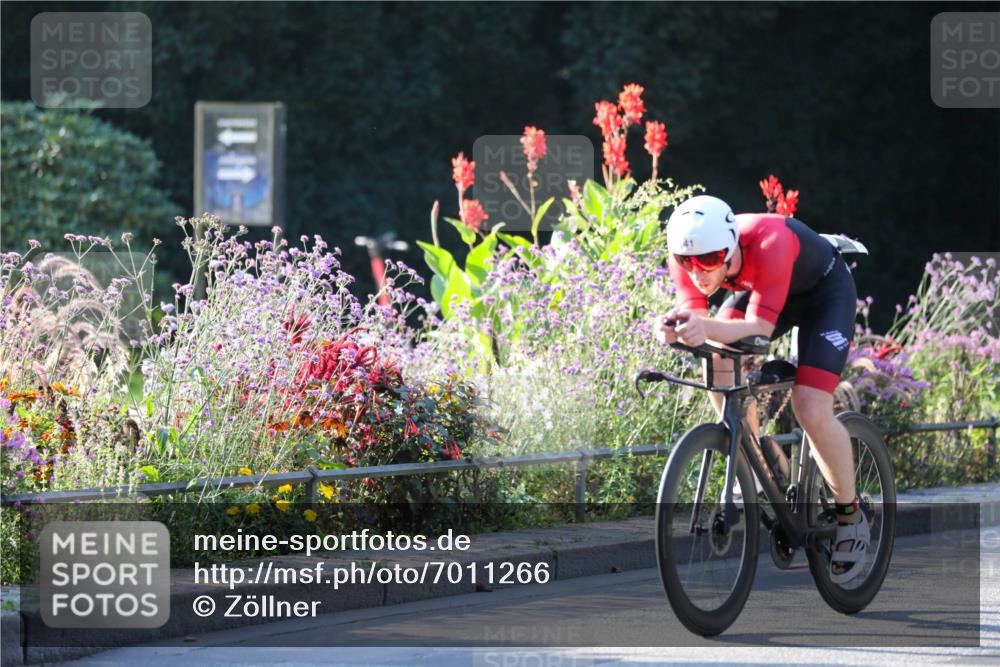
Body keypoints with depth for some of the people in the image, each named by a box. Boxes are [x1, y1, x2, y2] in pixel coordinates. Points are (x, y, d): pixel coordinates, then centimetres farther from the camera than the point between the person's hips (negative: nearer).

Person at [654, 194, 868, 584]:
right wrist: (678, 329, -54)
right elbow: (696, 318, -30)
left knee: (812, 411, -19)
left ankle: (850, 518, 4)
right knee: (718, 362, -22)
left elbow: (761, 327, -44)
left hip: (825, 292, -5)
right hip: (758, 288, 5)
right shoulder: (687, 251, -27)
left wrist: (707, 328, -63)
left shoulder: (770, 242, -42)